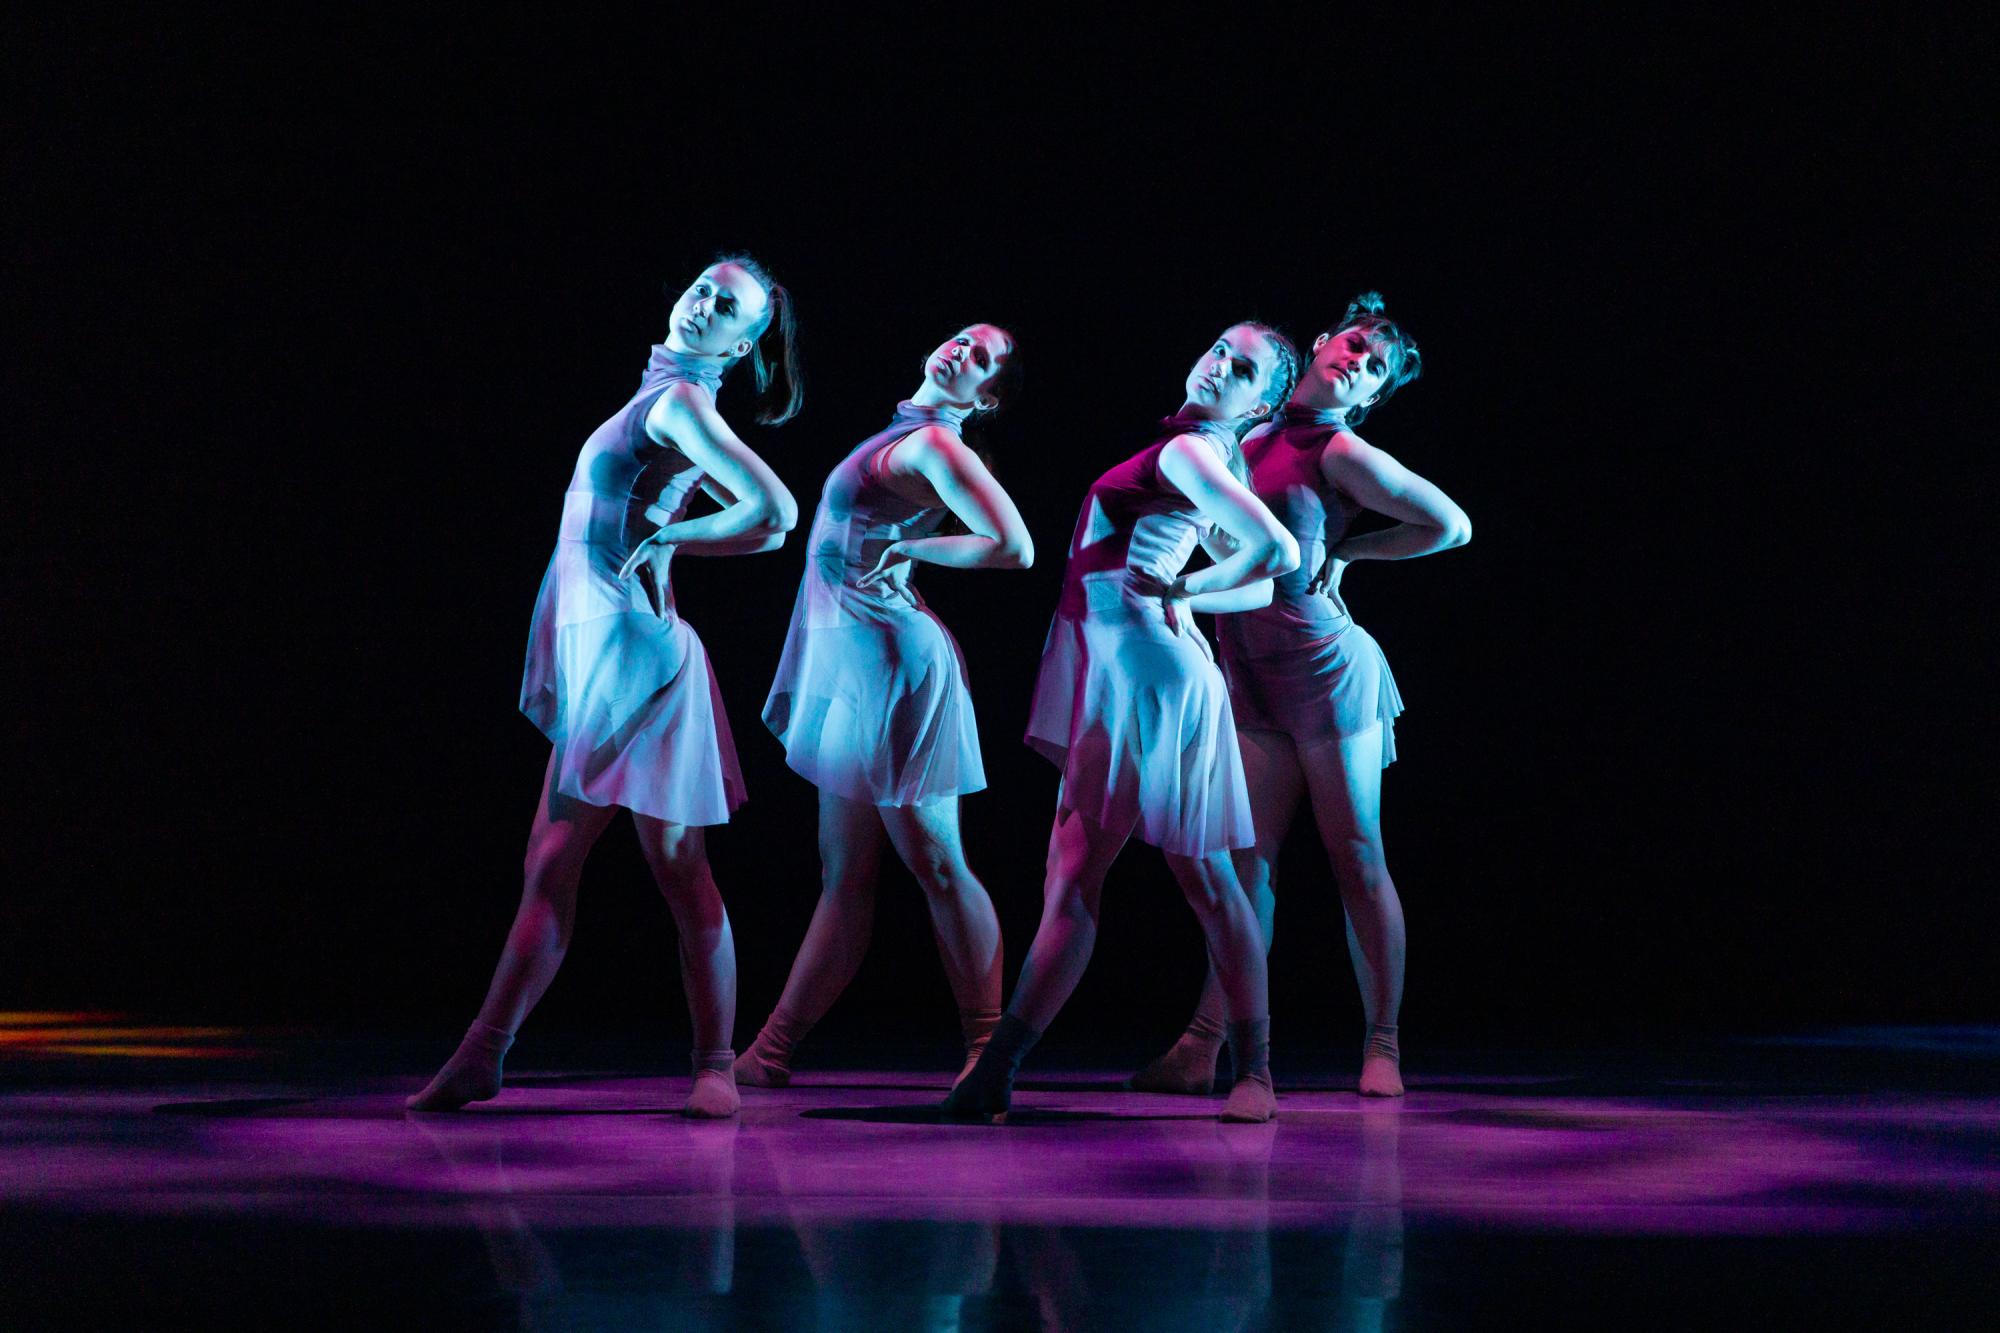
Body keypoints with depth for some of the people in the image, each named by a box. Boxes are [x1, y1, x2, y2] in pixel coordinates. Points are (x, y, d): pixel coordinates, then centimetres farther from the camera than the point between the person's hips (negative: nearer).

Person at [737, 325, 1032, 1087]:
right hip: (852, 664, 9)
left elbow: (1014, 548, -22)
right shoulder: (909, 435, 15)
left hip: (891, 662, -9)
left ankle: (988, 1048, 1)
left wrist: (911, 549, -12)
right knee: (845, 877, 9)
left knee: (936, 865, -5)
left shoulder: (936, 444, -11)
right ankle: (772, 1049, 11)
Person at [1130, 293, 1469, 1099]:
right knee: (1248, 862, 3)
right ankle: (1205, 1045, 1)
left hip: (1327, 669, -6)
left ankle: (1382, 1046, 6)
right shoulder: (1252, 437, 10)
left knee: (1357, 860, -1)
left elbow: (1452, 526, -4)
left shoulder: (1341, 451, -7)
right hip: (1253, 682, 6)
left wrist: (1345, 550, -2)